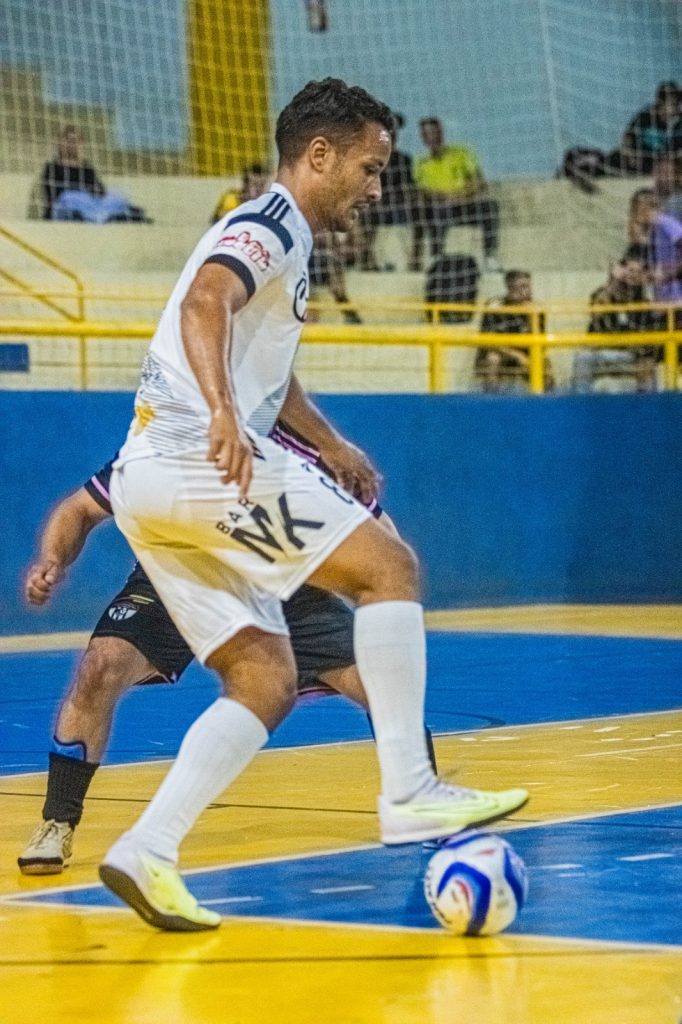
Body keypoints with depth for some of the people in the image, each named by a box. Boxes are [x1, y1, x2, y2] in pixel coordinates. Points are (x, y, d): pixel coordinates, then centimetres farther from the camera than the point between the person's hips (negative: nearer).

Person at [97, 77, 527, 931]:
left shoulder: (279, 237, 26)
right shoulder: (267, 227, -6)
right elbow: (203, 304, -27)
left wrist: (331, 445, 47)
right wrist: (223, 414, -43)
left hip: (149, 484, 10)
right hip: (200, 458, -10)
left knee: (266, 680, 6)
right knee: (388, 567, -9)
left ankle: (146, 854, -3)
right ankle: (407, 793, -13)